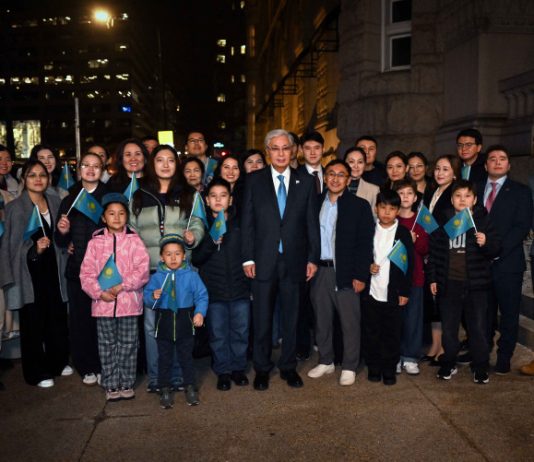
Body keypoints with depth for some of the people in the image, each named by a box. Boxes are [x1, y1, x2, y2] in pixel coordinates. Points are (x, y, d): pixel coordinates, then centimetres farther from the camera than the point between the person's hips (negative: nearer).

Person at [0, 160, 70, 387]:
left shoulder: (54, 201, 7)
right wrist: (34, 249, -22)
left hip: (52, 268, 5)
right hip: (29, 271, -5)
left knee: (57, 316, 9)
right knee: (33, 320, 2)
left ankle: (58, 362, 29)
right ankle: (36, 372, 16)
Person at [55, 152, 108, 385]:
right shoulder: (69, 200, 11)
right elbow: (61, 241, 14)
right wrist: (63, 233, -6)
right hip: (77, 268, 3)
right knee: (79, 318, 4)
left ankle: (104, 366, 14)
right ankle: (87, 368, 19)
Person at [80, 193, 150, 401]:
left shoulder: (134, 240, 0)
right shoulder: (95, 242, 4)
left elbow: (142, 270, -8)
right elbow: (86, 273, 1)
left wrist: (121, 286, -16)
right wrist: (100, 292, -13)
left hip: (129, 303, -1)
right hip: (103, 303, 1)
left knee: (128, 345, 9)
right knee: (107, 346, 10)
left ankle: (127, 384, 23)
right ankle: (111, 386, 23)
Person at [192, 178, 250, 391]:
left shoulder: (240, 222, 2)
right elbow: (196, 259, -4)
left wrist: (252, 285, 3)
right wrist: (211, 242, -21)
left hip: (240, 288, 1)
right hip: (214, 291, -1)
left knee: (240, 332, 10)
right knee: (218, 334, 8)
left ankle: (238, 368, 28)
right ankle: (223, 371, 24)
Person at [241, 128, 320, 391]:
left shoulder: (306, 182, 6)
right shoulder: (254, 181, 3)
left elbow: (312, 223, 5)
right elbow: (247, 222, 1)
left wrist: (313, 258, 0)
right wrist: (248, 258, -5)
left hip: (293, 260, 1)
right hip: (263, 261, -1)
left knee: (291, 317, 11)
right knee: (262, 318, 8)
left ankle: (288, 366, 26)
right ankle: (262, 369, 23)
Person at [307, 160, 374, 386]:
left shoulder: (360, 206, -1)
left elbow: (365, 244, -5)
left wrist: (360, 276, -11)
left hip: (346, 272, -4)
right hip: (319, 271, 4)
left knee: (350, 322, 2)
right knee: (322, 320, 13)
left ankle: (349, 367, 16)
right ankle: (326, 361, 28)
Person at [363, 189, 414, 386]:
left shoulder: (403, 233, 0)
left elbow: (409, 264, 1)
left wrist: (405, 292, -3)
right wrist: (367, 267, -9)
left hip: (393, 294, -1)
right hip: (371, 292, 1)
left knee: (392, 333, 5)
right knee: (371, 332, 8)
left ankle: (389, 369, 19)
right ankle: (374, 367, 22)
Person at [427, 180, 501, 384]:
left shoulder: (482, 222, 0)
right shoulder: (442, 222, 5)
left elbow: (496, 249, -1)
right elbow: (433, 251, 9)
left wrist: (486, 243, -22)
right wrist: (432, 278, 7)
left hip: (475, 284, -1)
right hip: (448, 284, 2)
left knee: (478, 328, 5)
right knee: (448, 328, 11)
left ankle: (480, 367, 20)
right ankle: (448, 363, 26)